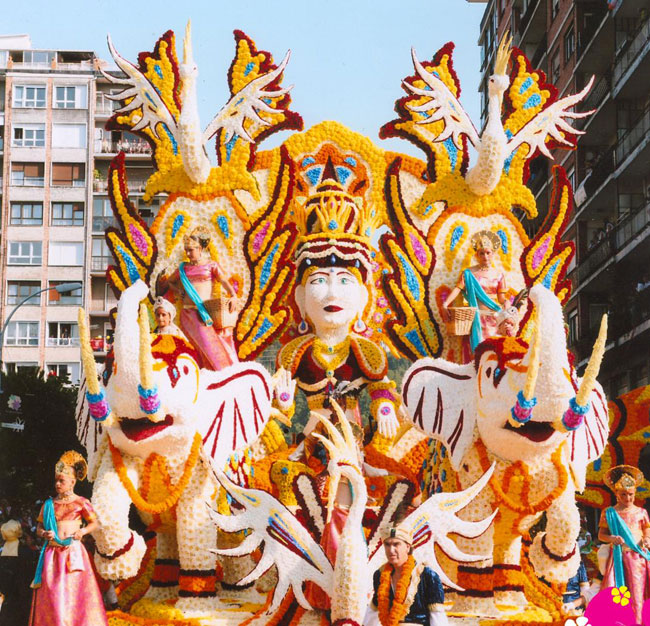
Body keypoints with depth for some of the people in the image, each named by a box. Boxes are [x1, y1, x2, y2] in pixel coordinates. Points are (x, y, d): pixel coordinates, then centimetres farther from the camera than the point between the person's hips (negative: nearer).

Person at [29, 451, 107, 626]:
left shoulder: (80, 503, 2)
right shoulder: (49, 504, 9)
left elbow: (94, 523, 9)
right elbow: (39, 527, 13)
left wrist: (83, 531, -9)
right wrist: (44, 533, -8)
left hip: (73, 552, -2)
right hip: (53, 553, 2)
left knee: (74, 591, -3)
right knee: (52, 594, -1)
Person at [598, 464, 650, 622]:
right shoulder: (609, 513, 4)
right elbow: (601, 534, 8)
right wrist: (611, 538, -12)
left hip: (637, 557, 0)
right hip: (617, 557, 0)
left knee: (636, 592, -2)